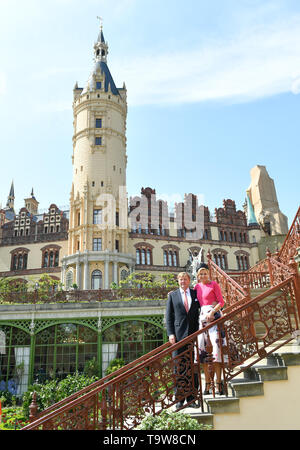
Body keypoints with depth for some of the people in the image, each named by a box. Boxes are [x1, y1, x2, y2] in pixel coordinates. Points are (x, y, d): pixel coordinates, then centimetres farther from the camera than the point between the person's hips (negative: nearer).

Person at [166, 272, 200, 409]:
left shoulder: (196, 293, 11)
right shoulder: (172, 295, 9)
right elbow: (168, 315, 6)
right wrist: (170, 334, -4)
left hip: (194, 334, 1)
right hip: (178, 335, -1)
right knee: (179, 367, 1)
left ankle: (191, 399, 13)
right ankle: (179, 399, 9)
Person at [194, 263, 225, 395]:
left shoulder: (214, 284, 1)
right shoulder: (197, 287, 15)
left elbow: (221, 302, -3)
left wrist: (212, 312, -15)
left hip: (214, 316, -5)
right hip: (202, 317, 5)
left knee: (216, 346, -12)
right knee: (202, 349, 1)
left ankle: (219, 382, -8)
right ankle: (207, 382, 8)